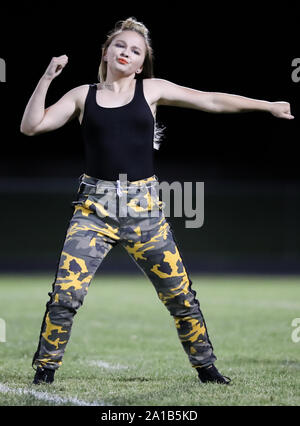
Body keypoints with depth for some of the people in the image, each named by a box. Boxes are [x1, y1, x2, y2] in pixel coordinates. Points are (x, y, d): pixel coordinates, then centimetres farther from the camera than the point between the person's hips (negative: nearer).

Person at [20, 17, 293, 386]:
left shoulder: (152, 90, 6)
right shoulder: (83, 95, 6)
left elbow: (212, 101, 8)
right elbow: (31, 126, 0)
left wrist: (268, 106, 6)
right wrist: (47, 78, -8)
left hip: (143, 207, 1)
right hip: (94, 206, -1)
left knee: (180, 293, 5)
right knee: (66, 294, -13)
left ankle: (206, 368, 21)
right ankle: (44, 372, 3)